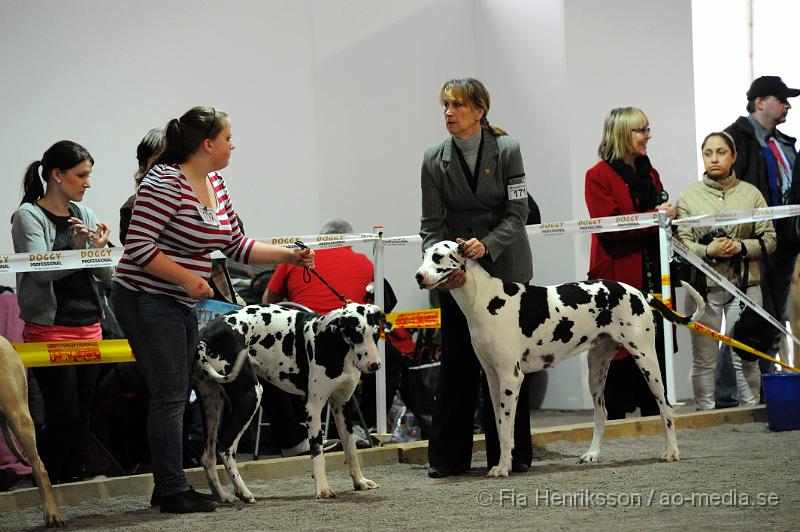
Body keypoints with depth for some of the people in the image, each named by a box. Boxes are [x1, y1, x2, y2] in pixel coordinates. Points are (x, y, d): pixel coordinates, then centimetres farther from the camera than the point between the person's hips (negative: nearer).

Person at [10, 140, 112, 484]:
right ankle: (49, 482, 0)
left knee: (83, 414, 5)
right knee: (65, 413, -9)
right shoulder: (28, 217, -5)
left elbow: (106, 274, 9)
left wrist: (101, 249, -10)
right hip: (50, 328, -6)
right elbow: (41, 270, -17)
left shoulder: (84, 216, 13)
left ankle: (76, 477, 11)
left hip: (88, 325, 6)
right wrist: (81, 250, -24)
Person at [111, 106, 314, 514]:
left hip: (181, 304, 9)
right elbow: (138, 246, -22)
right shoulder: (165, 183, -19)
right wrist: (188, 277, -23)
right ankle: (173, 491, -5)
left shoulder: (215, 185, 10)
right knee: (170, 395, -9)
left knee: (176, 395, 11)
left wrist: (289, 256, 6)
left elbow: (237, 246, 17)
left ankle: (167, 486, 18)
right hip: (146, 299, -9)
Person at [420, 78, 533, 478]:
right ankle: (448, 456, 5)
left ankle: (509, 453, 9)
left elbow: (517, 213, -9)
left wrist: (486, 245, -25)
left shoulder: (507, 151, -6)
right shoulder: (434, 160, -1)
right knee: (456, 362, 0)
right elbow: (431, 224, -3)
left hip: (505, 268, -1)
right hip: (456, 275, 1)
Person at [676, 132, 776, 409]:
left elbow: (769, 239, 5)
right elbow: (680, 242, -1)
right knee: (704, 360, 1)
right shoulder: (688, 197, 6)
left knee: (746, 358, 3)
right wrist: (707, 251, -17)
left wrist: (741, 247, -12)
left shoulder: (751, 193, 8)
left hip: (745, 285, 0)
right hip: (703, 286, 0)